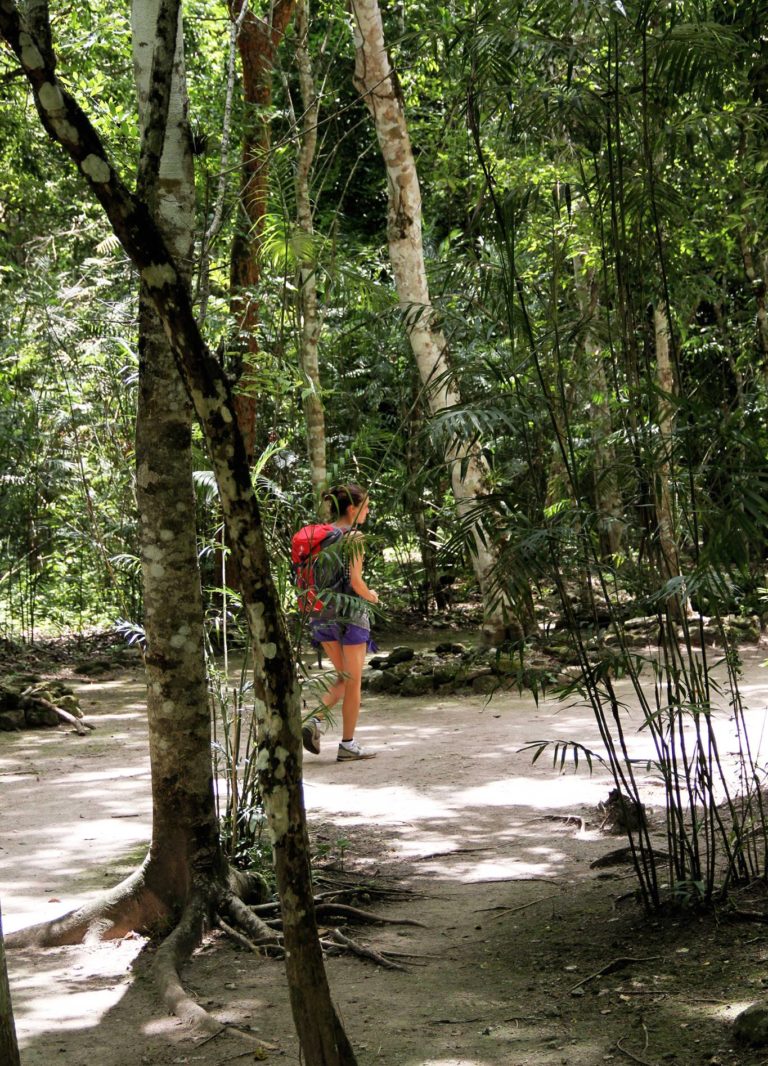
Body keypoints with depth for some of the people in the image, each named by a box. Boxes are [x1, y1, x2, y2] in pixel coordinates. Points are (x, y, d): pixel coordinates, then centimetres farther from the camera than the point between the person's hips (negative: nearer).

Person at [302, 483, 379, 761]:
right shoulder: (353, 537, -12)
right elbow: (356, 581, -16)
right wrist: (371, 596, 3)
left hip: (322, 613, 6)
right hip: (350, 612, -6)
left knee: (344, 678, 20)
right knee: (354, 682, 6)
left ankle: (316, 721, 0)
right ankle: (347, 745, 11)